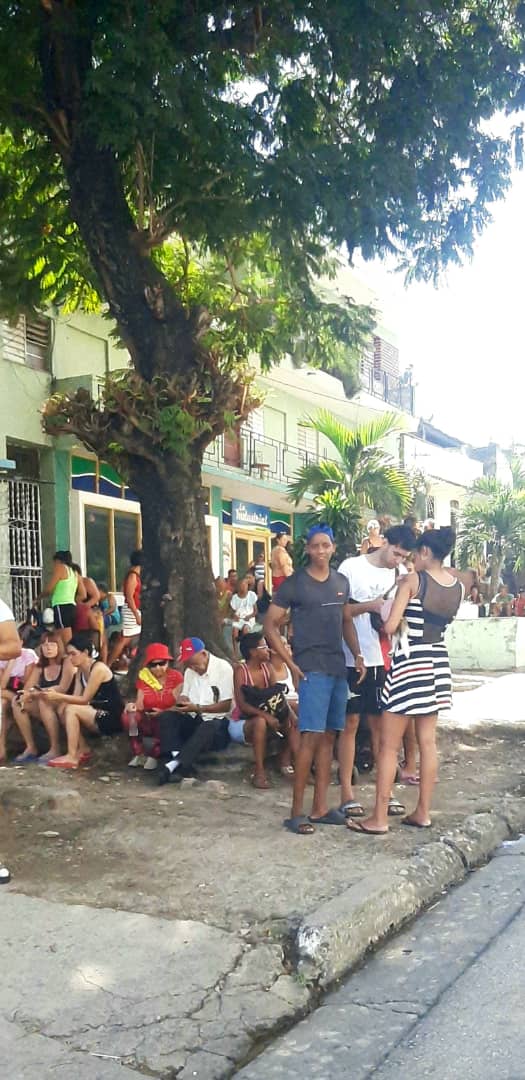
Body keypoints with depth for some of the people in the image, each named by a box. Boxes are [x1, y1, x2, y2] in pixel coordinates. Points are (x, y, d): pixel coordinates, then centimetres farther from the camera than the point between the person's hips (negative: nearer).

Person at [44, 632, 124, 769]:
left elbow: (85, 699, -19)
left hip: (113, 718, -9)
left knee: (71, 709, -20)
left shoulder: (98, 668, -17)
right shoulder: (80, 670, 10)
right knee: (62, 709, -5)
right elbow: (75, 697, 0)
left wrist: (59, 696, -21)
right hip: (97, 714, 9)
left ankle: (72, 757, -17)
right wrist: (55, 694, -17)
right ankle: (83, 750, -2)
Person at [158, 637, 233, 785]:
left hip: (217, 720, -6)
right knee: (165, 717, -19)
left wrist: (197, 708, -19)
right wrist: (181, 702, -12)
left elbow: (226, 706, -12)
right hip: (193, 719, 6)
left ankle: (172, 765, -45)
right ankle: (181, 765, -36)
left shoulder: (223, 668, -8)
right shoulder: (189, 670, 13)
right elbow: (184, 696, 12)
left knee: (208, 729, -39)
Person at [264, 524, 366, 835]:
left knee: (329, 737, 8)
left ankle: (320, 808, 16)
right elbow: (270, 626, -4)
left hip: (338, 668, 6)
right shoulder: (294, 583, -5)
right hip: (311, 669, -6)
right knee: (312, 736, -12)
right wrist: (291, 664, -10)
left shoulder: (342, 582, 11)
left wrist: (358, 655, 7)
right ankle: (297, 812, -6)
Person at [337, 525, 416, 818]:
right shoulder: (351, 567, -7)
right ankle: (347, 792, 10)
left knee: (381, 723, 10)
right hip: (353, 658, -4)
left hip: (385, 659, 4)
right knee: (351, 722, 3)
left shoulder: (400, 573, 6)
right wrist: (369, 606, -21)